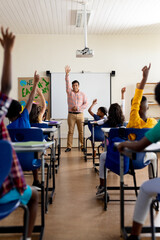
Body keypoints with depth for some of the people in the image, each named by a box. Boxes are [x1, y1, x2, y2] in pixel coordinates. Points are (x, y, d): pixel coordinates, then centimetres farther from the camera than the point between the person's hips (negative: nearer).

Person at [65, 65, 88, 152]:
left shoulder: (82, 94, 8)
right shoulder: (69, 92, 7)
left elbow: (86, 104, 2)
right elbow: (67, 83, -6)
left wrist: (78, 107, -12)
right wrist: (67, 74, -18)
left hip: (80, 114, 0)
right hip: (71, 114, 0)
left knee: (81, 131, 2)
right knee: (70, 131, 1)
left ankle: (82, 146, 10)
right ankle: (69, 146, 6)